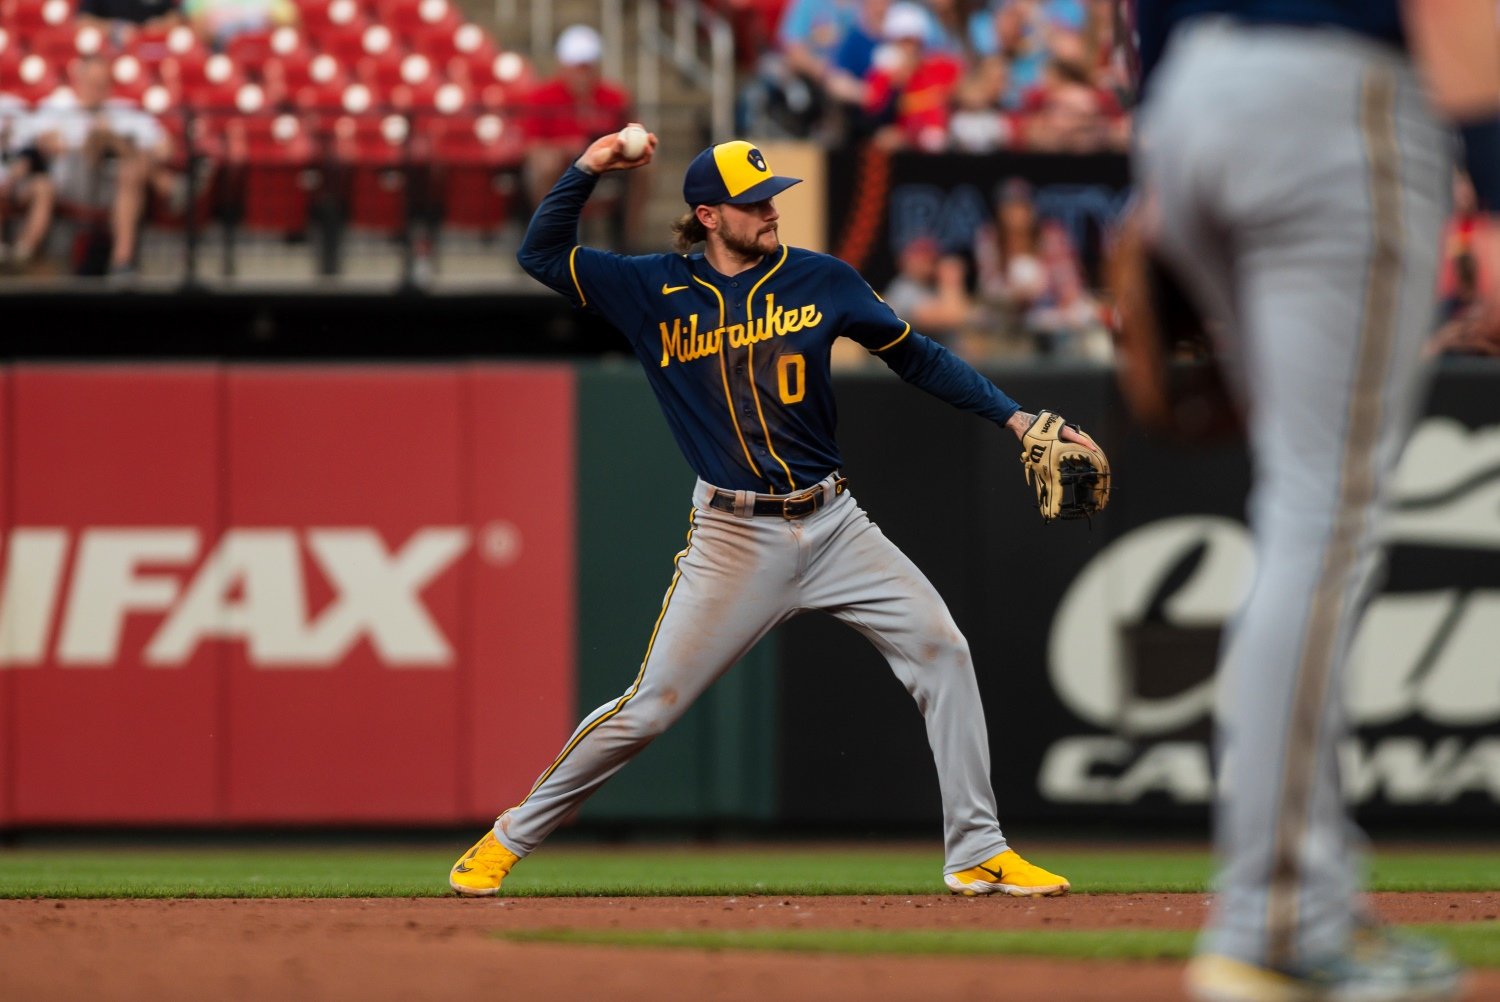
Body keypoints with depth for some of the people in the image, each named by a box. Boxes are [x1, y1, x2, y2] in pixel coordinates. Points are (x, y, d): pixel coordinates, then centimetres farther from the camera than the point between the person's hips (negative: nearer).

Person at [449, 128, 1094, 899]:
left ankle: (977, 853, -1)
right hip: (734, 539, -3)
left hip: (831, 524, 3)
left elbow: (917, 357, 10)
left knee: (941, 652, -9)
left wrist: (1014, 417, 2)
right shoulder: (656, 291, 0)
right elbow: (540, 254, 0)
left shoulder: (820, 280, 3)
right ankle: (509, 839, 11)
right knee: (648, 707, -6)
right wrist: (587, 171, -13)